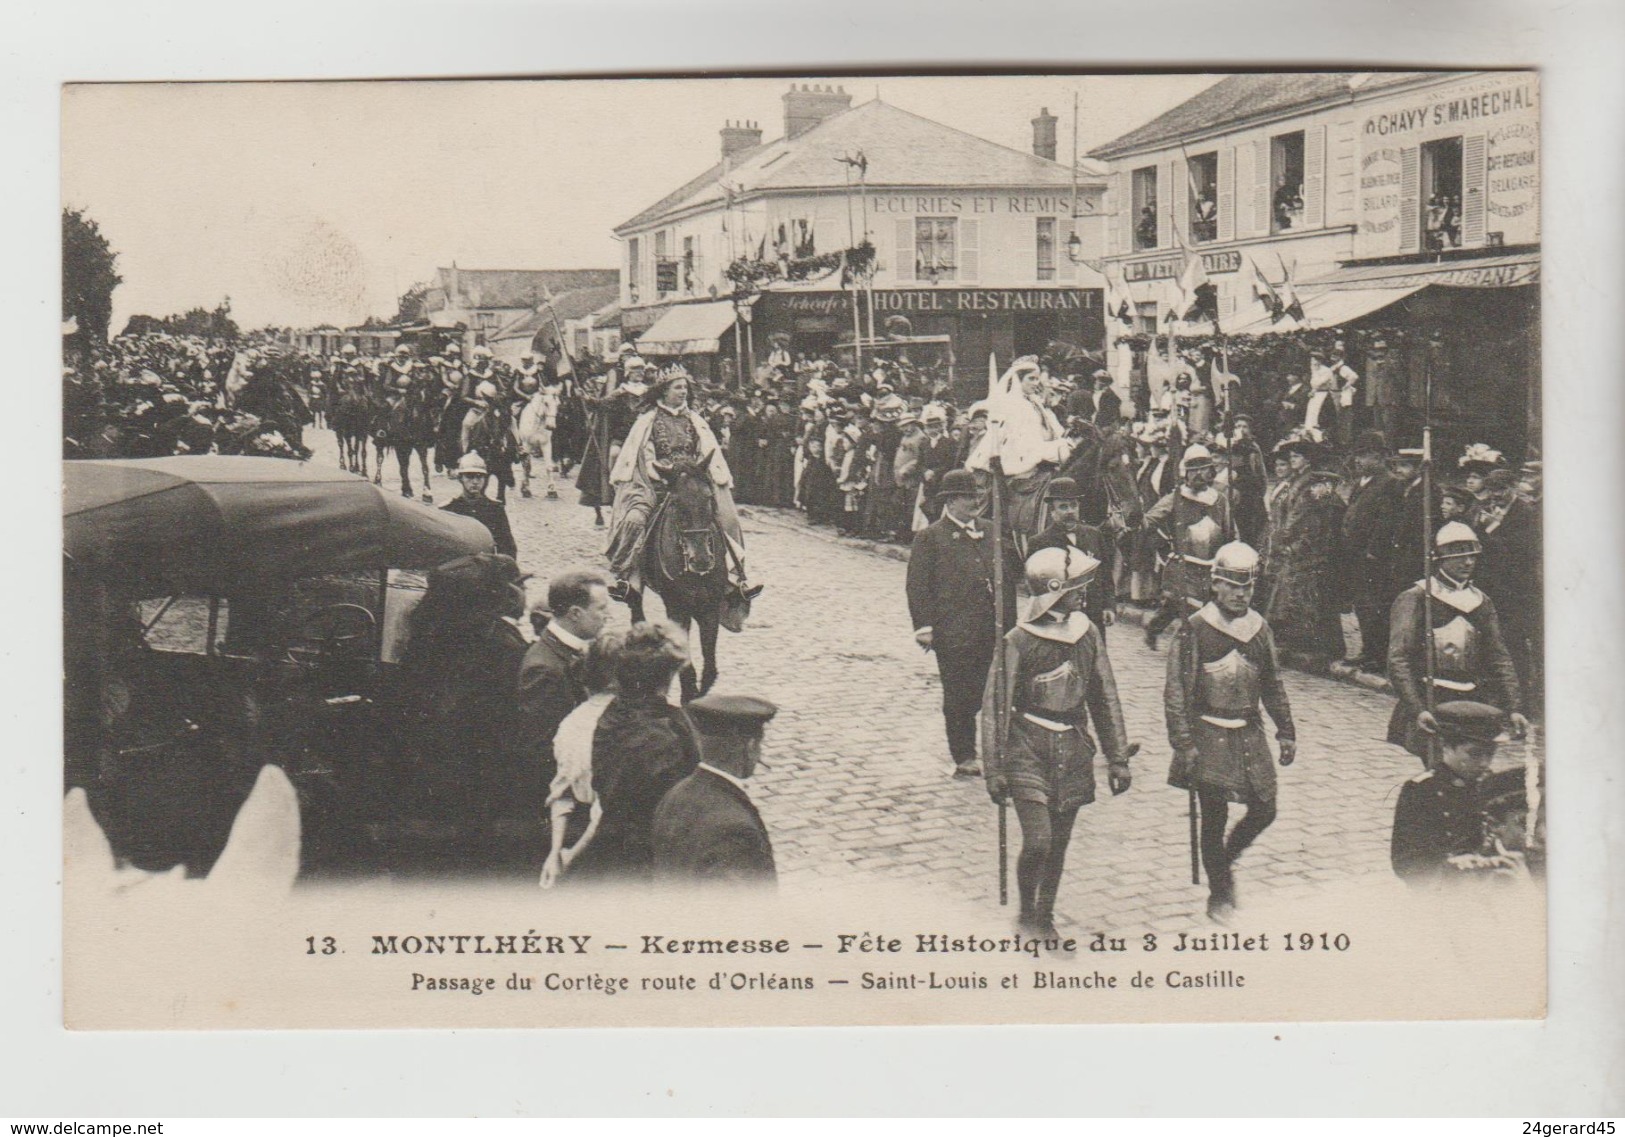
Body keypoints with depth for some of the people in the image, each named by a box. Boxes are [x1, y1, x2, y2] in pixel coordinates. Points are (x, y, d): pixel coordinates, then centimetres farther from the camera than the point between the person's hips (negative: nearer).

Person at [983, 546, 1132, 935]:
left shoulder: (1087, 634, 2)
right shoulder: (1019, 641, -13)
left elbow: (1105, 699, 10)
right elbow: (995, 706, -9)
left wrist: (1117, 758, 8)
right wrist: (994, 769, -11)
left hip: (1074, 751, 5)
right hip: (1029, 749, -5)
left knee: (1059, 842, 11)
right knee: (1038, 841, -12)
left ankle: (1045, 917, 27)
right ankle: (1026, 915, 12)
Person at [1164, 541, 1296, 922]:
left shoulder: (1260, 628, 7)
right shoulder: (1195, 628, -9)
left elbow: (1273, 686, 17)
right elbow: (1176, 691, -9)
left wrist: (1286, 732, 13)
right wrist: (1183, 743, -14)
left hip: (1249, 734, 5)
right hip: (1209, 735, -5)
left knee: (1264, 811, 6)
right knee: (1214, 816, -2)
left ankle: (1226, 859, 33)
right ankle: (1219, 894, 14)